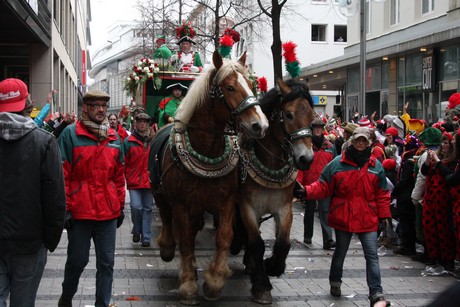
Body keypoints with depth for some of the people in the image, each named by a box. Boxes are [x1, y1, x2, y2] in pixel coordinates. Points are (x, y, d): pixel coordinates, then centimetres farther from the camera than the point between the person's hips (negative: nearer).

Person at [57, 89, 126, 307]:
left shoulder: (114, 138, 9)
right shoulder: (70, 134, -6)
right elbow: (62, 175, -8)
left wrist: (121, 206, 14)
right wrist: (65, 208, -11)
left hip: (108, 211, 4)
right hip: (79, 211, -4)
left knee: (106, 262, 7)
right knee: (77, 259, 9)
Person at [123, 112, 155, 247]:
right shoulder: (129, 141, -1)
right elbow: (123, 162, 2)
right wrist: (125, 177, -3)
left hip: (148, 180, 2)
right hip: (134, 180, -2)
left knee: (147, 208, 6)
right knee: (136, 207, -12)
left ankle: (146, 237, 13)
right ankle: (136, 231, 14)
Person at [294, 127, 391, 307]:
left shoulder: (376, 166, 3)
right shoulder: (337, 163, -3)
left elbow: (382, 194, 5)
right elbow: (323, 187, -3)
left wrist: (384, 215, 1)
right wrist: (305, 192, -18)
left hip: (367, 220, 1)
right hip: (343, 219, 0)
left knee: (372, 256, -4)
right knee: (340, 253, 17)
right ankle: (335, 282, 38)